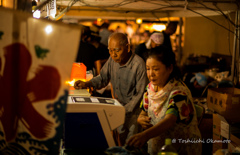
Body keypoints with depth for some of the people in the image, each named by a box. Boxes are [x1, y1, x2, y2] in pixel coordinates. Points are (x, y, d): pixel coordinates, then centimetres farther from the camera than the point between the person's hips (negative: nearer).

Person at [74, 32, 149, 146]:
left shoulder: (138, 64, -23)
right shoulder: (112, 60, -4)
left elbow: (140, 94, -20)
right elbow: (102, 78, 9)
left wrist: (125, 110, -24)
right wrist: (86, 84, -8)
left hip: (133, 110, -5)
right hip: (118, 106, 5)